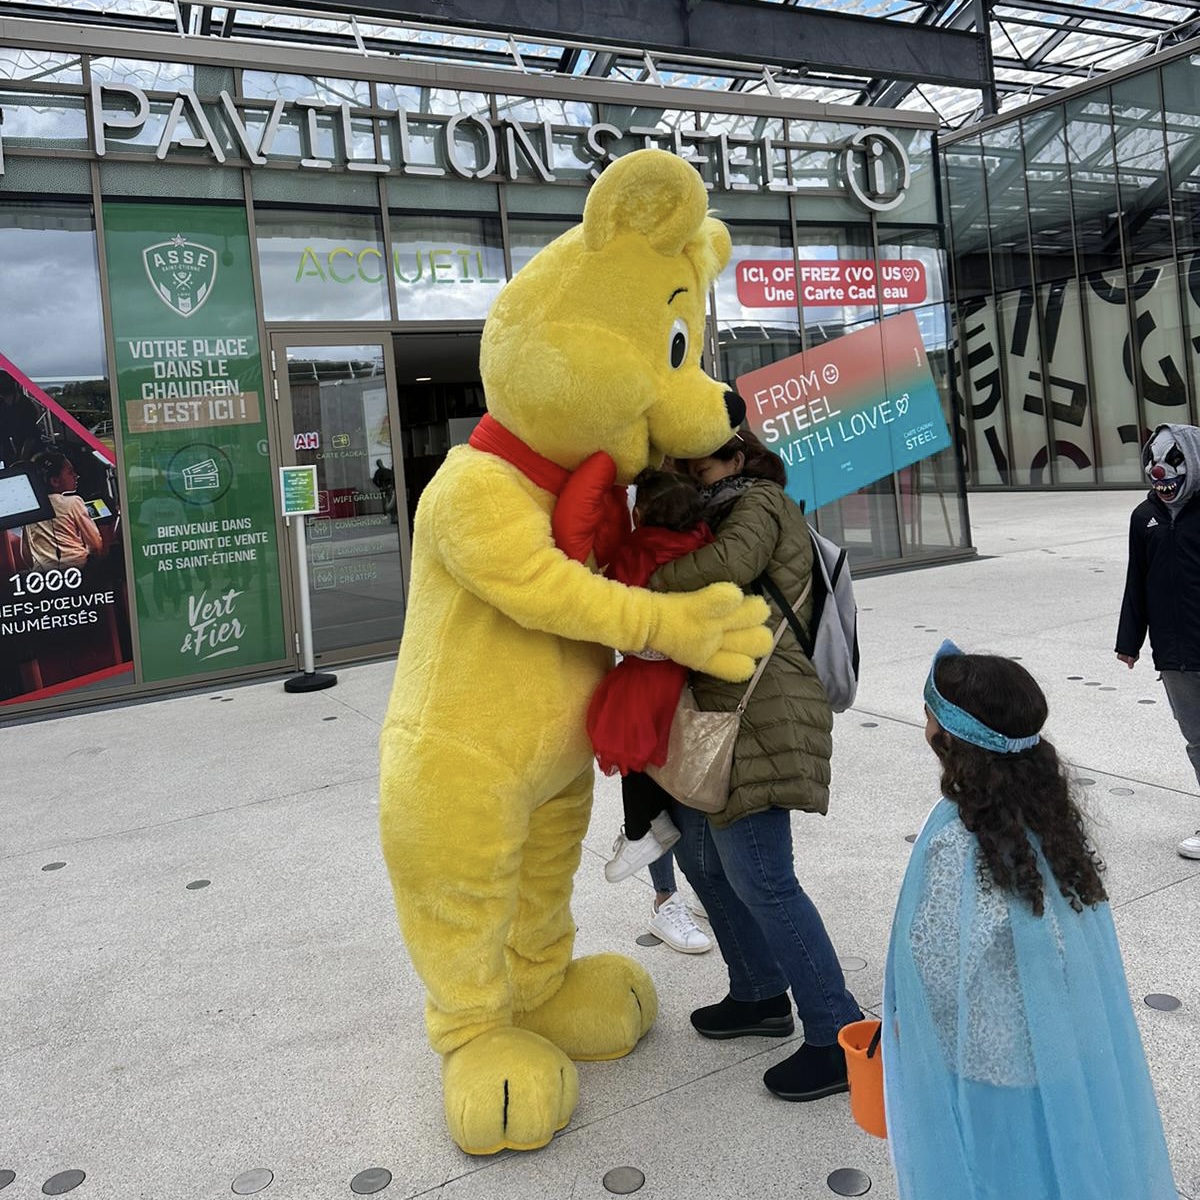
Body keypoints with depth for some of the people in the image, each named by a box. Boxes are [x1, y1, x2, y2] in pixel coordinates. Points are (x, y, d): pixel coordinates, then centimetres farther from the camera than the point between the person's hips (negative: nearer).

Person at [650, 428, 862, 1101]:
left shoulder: (759, 504, -4)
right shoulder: (730, 514, 27)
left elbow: (730, 561, -26)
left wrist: (642, 586, -21)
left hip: (758, 716, -11)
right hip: (722, 713, 11)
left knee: (759, 877, -9)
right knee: (701, 857, 17)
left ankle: (839, 1037, 1)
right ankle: (760, 995, 32)